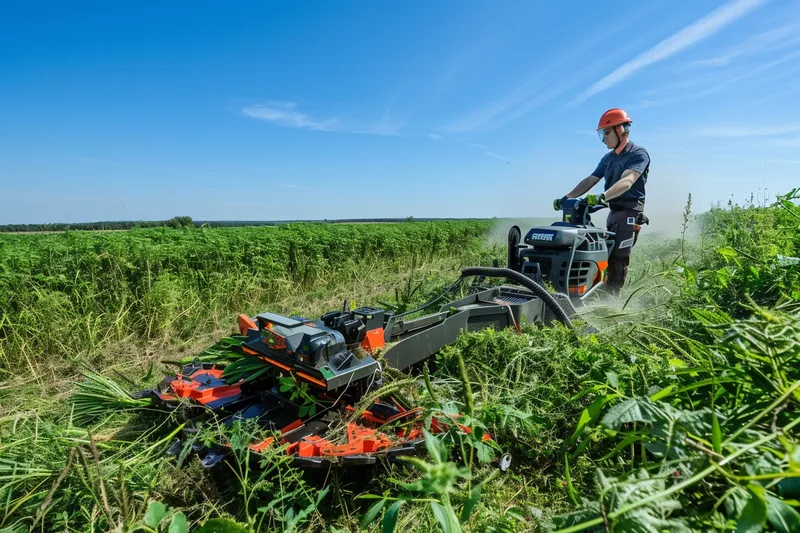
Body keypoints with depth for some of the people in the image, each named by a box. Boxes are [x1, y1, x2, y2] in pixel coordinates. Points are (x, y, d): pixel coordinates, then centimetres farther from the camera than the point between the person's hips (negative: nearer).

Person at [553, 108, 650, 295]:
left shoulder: (638, 154, -9)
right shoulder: (608, 158, 17)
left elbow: (626, 182, -26)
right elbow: (590, 181, 14)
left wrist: (602, 197, -42)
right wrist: (566, 198, 1)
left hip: (629, 213, -8)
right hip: (613, 212, 8)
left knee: (617, 258, -14)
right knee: (607, 256, 8)